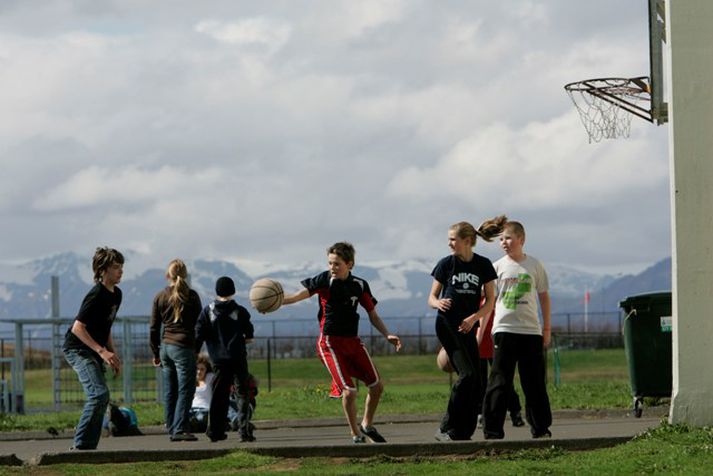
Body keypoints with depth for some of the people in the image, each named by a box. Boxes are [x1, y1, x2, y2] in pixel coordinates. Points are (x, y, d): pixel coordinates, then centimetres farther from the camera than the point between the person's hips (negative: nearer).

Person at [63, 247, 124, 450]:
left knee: (100, 398, 7)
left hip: (94, 350, 10)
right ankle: (80, 445, -18)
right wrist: (103, 352, -27)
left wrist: (113, 356, 14)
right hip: (77, 348, -10)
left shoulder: (116, 294, 10)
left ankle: (89, 447, 11)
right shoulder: (96, 295, -19)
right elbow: (77, 328, -23)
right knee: (100, 393, -21)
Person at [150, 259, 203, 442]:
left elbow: (153, 328, 10)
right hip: (184, 347, -5)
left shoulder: (160, 296, 7)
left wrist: (156, 353, 18)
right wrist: (198, 346, 15)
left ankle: (172, 430, 10)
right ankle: (180, 429, -10)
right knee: (185, 390, -4)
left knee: (169, 392, 8)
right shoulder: (191, 296, -4)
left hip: (165, 346, 5)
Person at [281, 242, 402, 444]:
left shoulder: (360, 285, 3)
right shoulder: (325, 280, -9)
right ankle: (356, 435, 5)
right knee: (349, 391, -14)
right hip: (330, 342, -5)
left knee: (377, 385, 8)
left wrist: (387, 335, -3)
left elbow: (373, 316, 11)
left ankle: (367, 425, 30)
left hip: (353, 341, 5)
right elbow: (300, 295, -17)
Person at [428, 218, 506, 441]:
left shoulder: (483, 265, 4)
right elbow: (432, 297, 5)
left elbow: (490, 301, 4)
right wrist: (438, 303, -19)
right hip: (447, 324, -4)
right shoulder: (446, 264, 1)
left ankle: (464, 432, 6)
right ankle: (447, 429, -13)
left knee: (475, 381, -1)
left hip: (468, 327, 4)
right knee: (467, 374, -17)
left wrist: (474, 318, -13)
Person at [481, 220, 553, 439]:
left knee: (535, 381, 6)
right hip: (504, 329, -1)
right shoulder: (497, 267, 3)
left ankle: (540, 427, 15)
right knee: (499, 382, -4)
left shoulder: (534, 265, 5)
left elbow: (544, 296, 13)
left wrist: (547, 328, 10)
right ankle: (492, 429, -2)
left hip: (531, 330, 1)